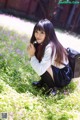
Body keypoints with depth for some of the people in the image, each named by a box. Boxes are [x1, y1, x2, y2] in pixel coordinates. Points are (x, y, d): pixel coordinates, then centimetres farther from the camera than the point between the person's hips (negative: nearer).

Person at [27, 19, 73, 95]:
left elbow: (40, 70, -31)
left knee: (42, 67, -29)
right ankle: (43, 82, 11)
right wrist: (33, 54, -18)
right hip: (55, 70, 8)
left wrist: (32, 55, -23)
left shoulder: (50, 48, -31)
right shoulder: (42, 43, -3)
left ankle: (51, 88, -6)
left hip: (63, 78, -8)